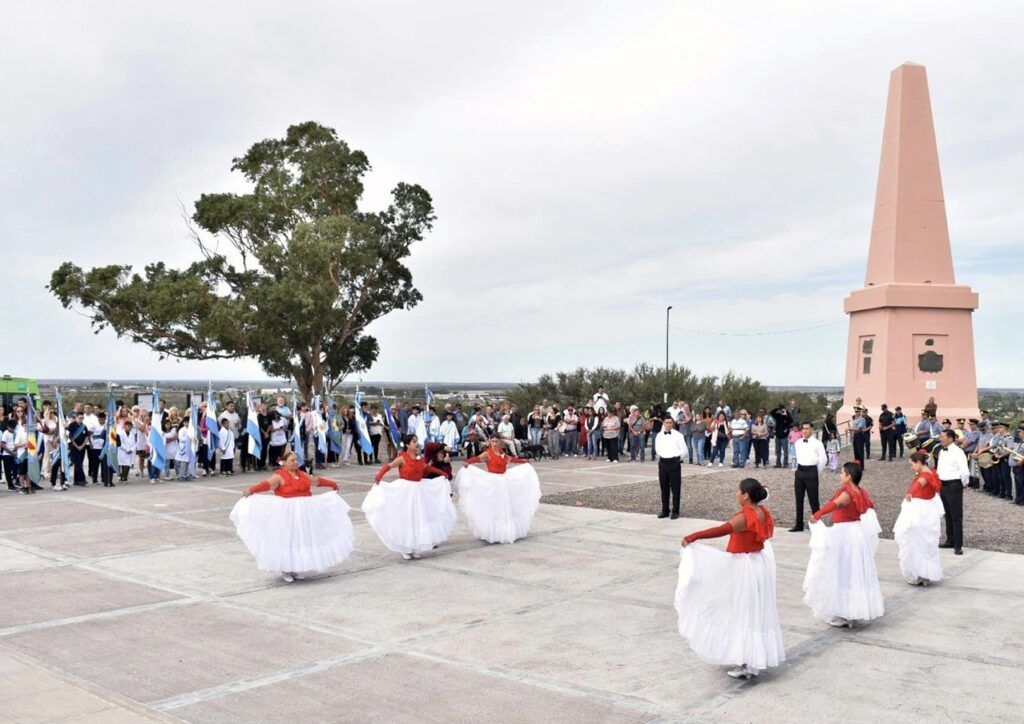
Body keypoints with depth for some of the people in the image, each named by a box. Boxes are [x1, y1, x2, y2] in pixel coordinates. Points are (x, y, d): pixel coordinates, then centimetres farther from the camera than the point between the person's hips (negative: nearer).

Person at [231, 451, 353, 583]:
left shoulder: (302, 475, 12)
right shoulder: (280, 477, -8)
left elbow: (317, 480, 26)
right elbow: (266, 484, -23)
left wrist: (333, 484, 37)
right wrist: (251, 490, -40)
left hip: (305, 513, 6)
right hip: (287, 513, -6)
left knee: (302, 539, 8)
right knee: (287, 539, -3)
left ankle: (296, 569, 20)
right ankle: (285, 570, 10)